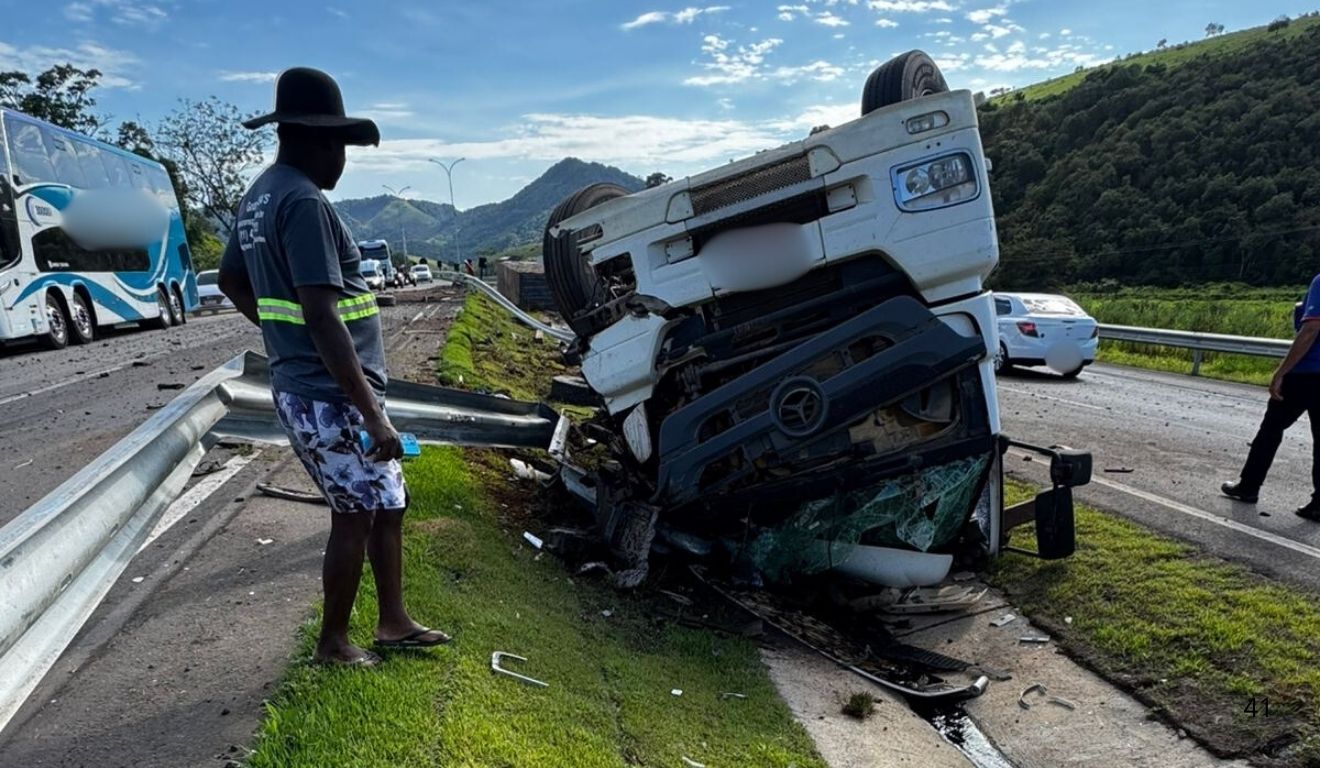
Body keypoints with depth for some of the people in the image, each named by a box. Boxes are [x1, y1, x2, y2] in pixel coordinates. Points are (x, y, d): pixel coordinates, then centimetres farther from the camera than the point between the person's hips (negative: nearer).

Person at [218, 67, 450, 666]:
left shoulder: (260, 197, 13)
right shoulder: (304, 202, -19)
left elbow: (231, 280, 26)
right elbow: (322, 316, -26)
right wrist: (372, 414, -25)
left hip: (299, 387, 10)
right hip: (331, 397, -10)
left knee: (388, 504, 18)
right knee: (355, 518, 5)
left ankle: (393, 623, 30)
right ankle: (333, 643, 23)